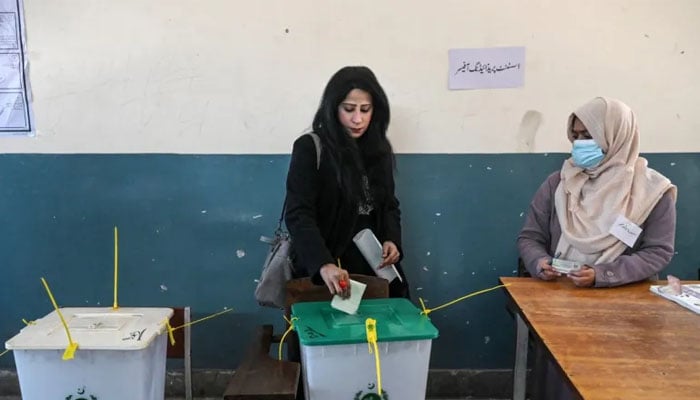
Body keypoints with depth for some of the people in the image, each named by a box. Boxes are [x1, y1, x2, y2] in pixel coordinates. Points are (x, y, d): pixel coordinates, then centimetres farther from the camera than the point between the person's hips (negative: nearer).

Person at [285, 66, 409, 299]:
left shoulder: (378, 149, 6)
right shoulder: (310, 148, -12)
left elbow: (389, 204, 13)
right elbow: (298, 215, -20)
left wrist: (391, 240, -8)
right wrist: (323, 264, -36)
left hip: (373, 267, 5)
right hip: (322, 272, -5)